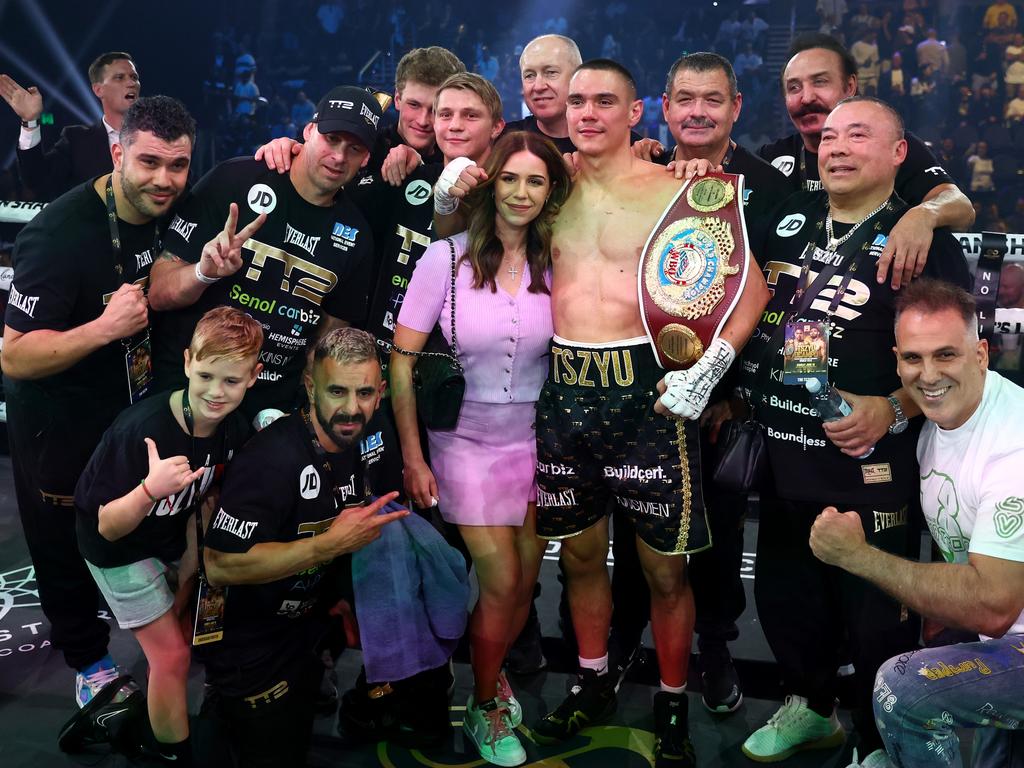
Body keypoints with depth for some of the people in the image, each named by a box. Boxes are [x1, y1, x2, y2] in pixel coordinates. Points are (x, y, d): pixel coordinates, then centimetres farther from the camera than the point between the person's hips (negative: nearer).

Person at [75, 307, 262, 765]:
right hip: (119, 548, -6)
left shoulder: (235, 429, -18)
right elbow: (108, 528, -32)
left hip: (172, 535, 6)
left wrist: (191, 561, 3)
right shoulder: (141, 429, -36)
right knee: (172, 654, -4)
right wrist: (151, 489, -50)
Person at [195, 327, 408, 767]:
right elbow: (220, 566, -33)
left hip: (305, 628, 7)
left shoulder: (366, 447, -4)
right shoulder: (272, 458, -29)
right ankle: (213, 717, 22)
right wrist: (332, 543, -35)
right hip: (247, 644, -7)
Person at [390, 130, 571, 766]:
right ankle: (486, 707, 25)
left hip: (535, 442, 3)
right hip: (469, 443, -3)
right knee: (501, 584, -1)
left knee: (526, 582, 11)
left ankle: (493, 670, 41)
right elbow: (402, 359, -10)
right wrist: (413, 457, -10)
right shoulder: (447, 257, -13)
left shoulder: (554, 262, -4)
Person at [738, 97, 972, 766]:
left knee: (876, 617, 6)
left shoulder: (924, 239, -6)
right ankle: (812, 709, 43)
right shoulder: (790, 218, 9)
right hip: (783, 455, 6)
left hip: (871, 466, -5)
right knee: (783, 596, 19)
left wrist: (894, 410, -21)